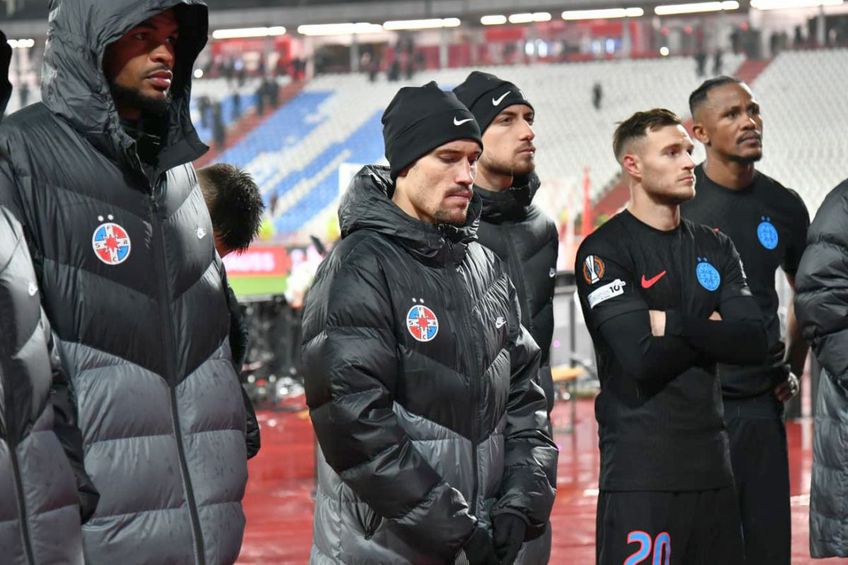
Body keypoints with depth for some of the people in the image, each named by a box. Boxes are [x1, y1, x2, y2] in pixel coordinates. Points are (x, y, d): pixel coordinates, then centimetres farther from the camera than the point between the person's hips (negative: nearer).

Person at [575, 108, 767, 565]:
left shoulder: (714, 248, 14)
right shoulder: (605, 251, -6)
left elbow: (754, 343, 0)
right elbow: (642, 357, -17)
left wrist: (674, 325, -10)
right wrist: (711, 333, -3)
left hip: (711, 458, 6)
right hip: (640, 463, -6)